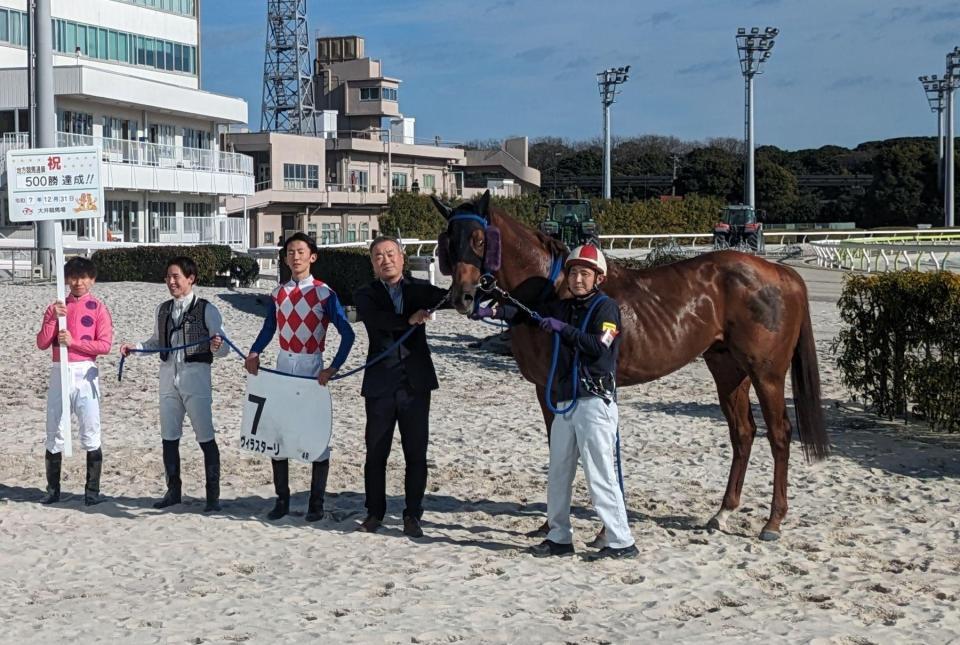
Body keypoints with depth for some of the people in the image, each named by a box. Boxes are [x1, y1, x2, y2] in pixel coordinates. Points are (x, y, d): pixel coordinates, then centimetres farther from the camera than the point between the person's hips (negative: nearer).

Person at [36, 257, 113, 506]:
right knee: (54, 434, 6)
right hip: (59, 372, 3)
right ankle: (53, 489, 14)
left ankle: (92, 491, 1)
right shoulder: (56, 308, 13)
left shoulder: (98, 308, 3)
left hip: (85, 373, -3)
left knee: (90, 434, -3)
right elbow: (42, 343, 4)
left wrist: (73, 342, -14)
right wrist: (53, 318, -9)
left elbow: (105, 345, -7)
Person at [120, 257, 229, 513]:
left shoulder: (206, 309, -8)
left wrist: (217, 346, -32)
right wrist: (134, 347, 4)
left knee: (205, 437, -1)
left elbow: (222, 348, -10)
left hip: (196, 376, -6)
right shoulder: (163, 310, 8)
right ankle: (173, 491, 27)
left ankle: (213, 495, 7)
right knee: (169, 436, 13)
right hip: (168, 376, 6)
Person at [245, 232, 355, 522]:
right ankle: (282, 499, 18)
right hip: (283, 366, 4)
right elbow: (268, 329, 16)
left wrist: (333, 368, -16)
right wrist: (254, 353, -2)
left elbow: (347, 334, -9)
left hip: (312, 367, -4)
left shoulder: (324, 294, -8)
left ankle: (316, 503, 11)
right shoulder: (278, 294, 6)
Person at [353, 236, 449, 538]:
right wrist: (409, 319, -32)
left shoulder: (419, 288, 9)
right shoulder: (366, 295, 4)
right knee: (376, 453, 7)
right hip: (380, 385, 0)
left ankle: (413, 515, 13)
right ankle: (375, 512, 21)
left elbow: (446, 297, -8)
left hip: (416, 383, 1)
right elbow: (375, 318, -17)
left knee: (416, 454, 3)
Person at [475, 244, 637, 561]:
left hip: (595, 401, -8)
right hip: (564, 402, 8)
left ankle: (621, 542, -5)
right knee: (558, 473, 13)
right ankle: (559, 538, 24)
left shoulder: (606, 307, -6)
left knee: (599, 474, -10)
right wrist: (493, 312, -3)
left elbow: (599, 347, -19)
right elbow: (527, 312, 12)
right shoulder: (562, 307, 15)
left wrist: (563, 328, -21)